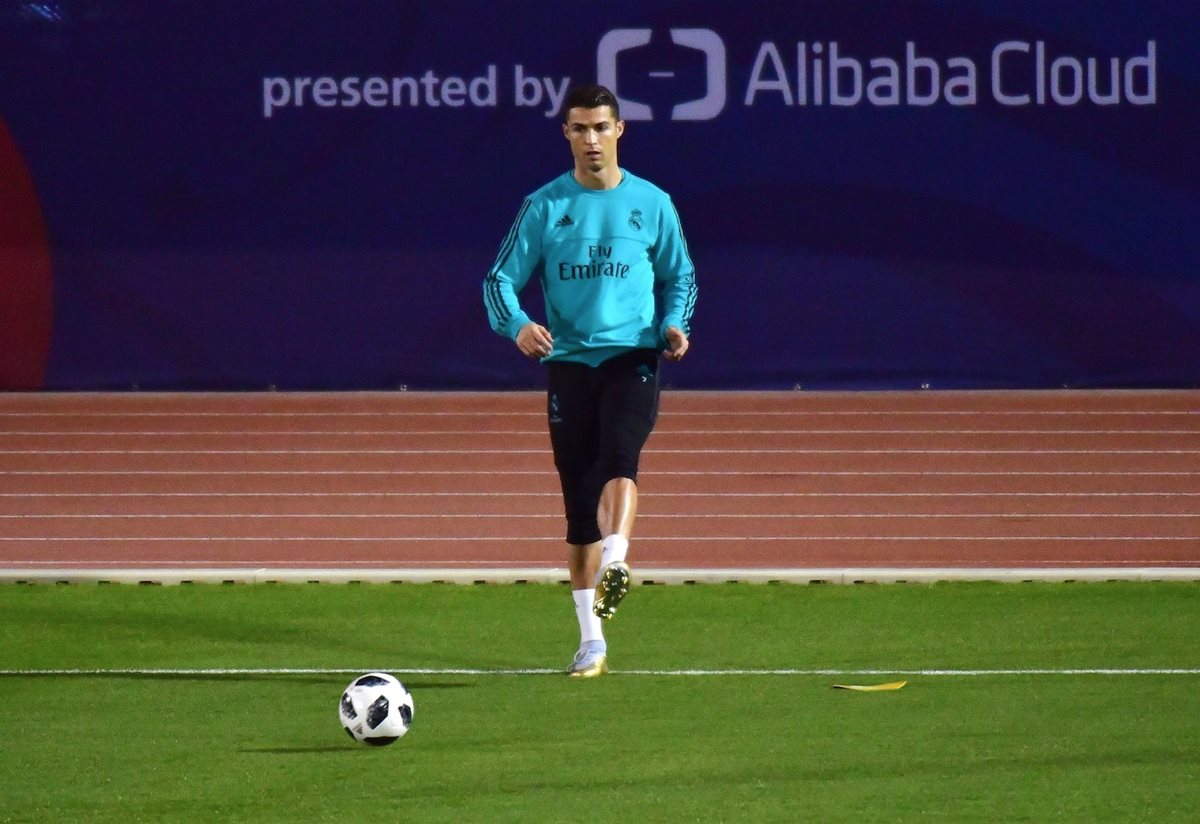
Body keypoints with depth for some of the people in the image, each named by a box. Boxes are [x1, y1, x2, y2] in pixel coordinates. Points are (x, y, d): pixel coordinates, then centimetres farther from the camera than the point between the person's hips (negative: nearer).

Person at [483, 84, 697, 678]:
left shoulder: (652, 203, 6)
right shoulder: (545, 206, 5)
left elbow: (679, 275, 17)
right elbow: (501, 278, 4)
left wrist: (673, 323, -3)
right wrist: (516, 324, -17)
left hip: (632, 356, -1)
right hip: (569, 360, 1)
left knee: (619, 458, -29)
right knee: (579, 498, 2)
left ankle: (614, 565, -47)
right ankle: (591, 640, 9)